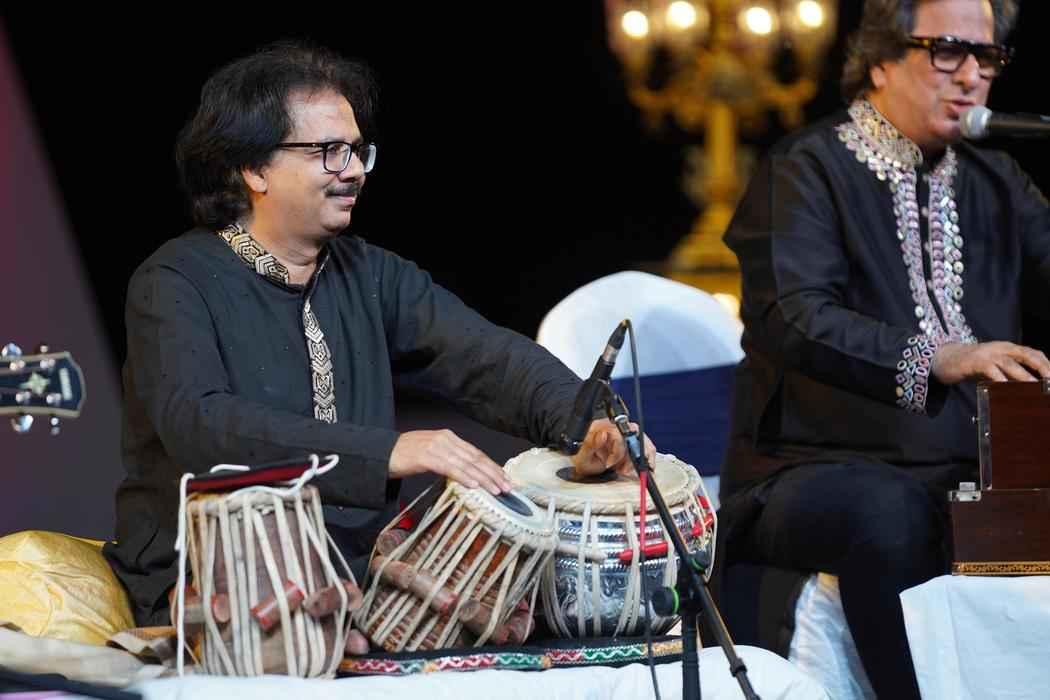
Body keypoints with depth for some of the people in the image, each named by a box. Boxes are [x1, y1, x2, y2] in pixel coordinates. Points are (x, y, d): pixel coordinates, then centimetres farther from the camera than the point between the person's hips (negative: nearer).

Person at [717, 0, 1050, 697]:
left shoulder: (994, 180, 19)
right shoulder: (805, 172, -1)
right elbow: (798, 320, -19)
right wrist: (937, 358, -32)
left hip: (970, 477, 5)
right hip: (823, 470, -5)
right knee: (890, 512, -37)